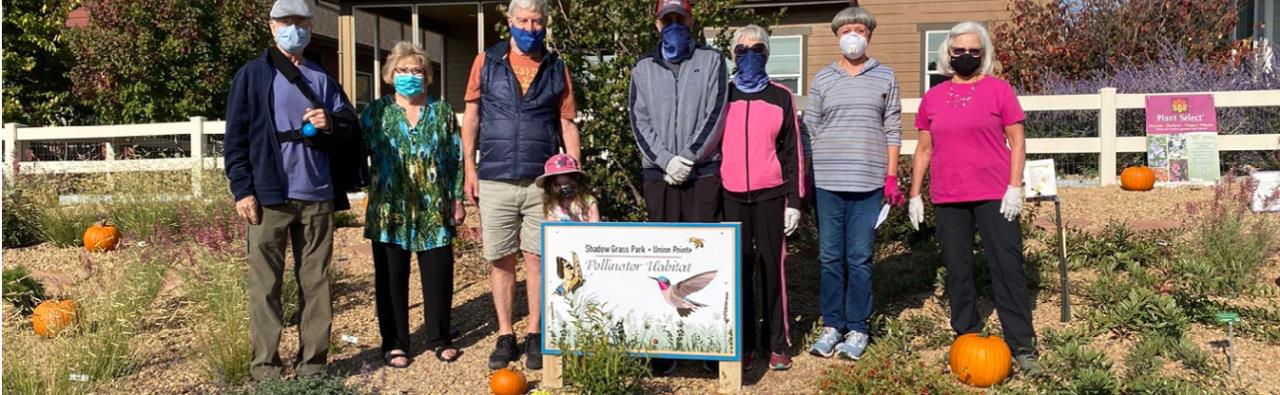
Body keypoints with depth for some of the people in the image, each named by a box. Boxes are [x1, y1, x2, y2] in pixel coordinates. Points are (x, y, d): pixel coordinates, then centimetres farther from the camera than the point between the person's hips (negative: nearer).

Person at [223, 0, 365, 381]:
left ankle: (312, 363, 13)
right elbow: (236, 137, -1)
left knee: (316, 281, 6)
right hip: (269, 194, -3)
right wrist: (242, 189, -9)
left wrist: (331, 123, -11)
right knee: (265, 284, 0)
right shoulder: (252, 75, 5)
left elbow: (351, 125, 12)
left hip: (317, 195, 3)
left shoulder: (322, 78, 16)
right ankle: (264, 366, 7)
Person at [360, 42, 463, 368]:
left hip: (434, 210, 1)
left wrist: (457, 199, 3)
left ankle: (439, 338, 21)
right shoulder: (376, 111, 6)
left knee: (438, 275, 6)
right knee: (391, 278, 5)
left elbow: (456, 158, 8)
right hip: (390, 210, -1)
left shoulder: (442, 111, 9)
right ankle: (394, 343, 17)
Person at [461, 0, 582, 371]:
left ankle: (534, 335, 15)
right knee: (500, 260, 6)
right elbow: (471, 118, 7)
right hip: (495, 180, 0)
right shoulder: (487, 62, 6)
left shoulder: (557, 68, 7)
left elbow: (568, 125, 7)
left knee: (537, 258, 3)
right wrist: (469, 169, 0)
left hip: (543, 180, 0)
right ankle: (505, 336, 18)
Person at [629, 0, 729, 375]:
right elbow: (639, 122, 5)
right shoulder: (643, 68, 14)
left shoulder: (711, 61, 8)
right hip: (659, 174, 2)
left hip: (703, 172, -1)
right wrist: (666, 160, -9)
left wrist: (688, 158, -10)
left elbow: (715, 115, -2)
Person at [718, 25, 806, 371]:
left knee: (772, 267, 3)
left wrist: (794, 201, -1)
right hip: (731, 197, 1)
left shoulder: (781, 96, 6)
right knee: (738, 270, 3)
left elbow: (793, 151, 5)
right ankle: (743, 345, 12)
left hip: (770, 195, -1)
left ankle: (777, 345, 12)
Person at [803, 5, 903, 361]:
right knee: (830, 257, 6)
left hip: (869, 182, -1)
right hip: (828, 181, 1)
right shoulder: (823, 79, 8)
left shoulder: (884, 78, 7)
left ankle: (857, 328, 12)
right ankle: (831, 325, 16)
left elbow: (892, 131, 7)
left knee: (860, 258, 2)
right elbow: (810, 130, 10)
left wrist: (891, 177, 2)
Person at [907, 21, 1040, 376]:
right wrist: (914, 194, 9)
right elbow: (924, 149, 13)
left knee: (1007, 268, -2)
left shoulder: (998, 89, 1)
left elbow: (1017, 141, 0)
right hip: (947, 199, 3)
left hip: (994, 196, -3)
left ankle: (1022, 347, 4)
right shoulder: (933, 97, 10)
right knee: (957, 271, 9)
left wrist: (1015, 187, -9)